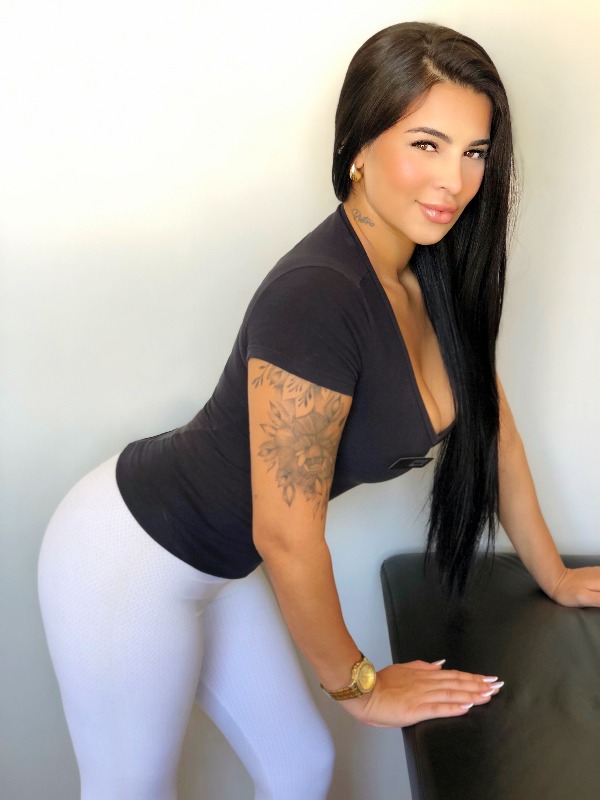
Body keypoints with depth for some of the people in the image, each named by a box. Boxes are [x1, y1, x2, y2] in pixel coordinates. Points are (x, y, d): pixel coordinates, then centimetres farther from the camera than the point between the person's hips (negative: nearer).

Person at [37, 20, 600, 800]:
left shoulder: (442, 273, -5)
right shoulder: (318, 296, -31)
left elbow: (490, 430, 8)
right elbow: (288, 537, -25)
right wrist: (359, 685, -9)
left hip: (220, 564, 8)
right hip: (132, 560, -8)